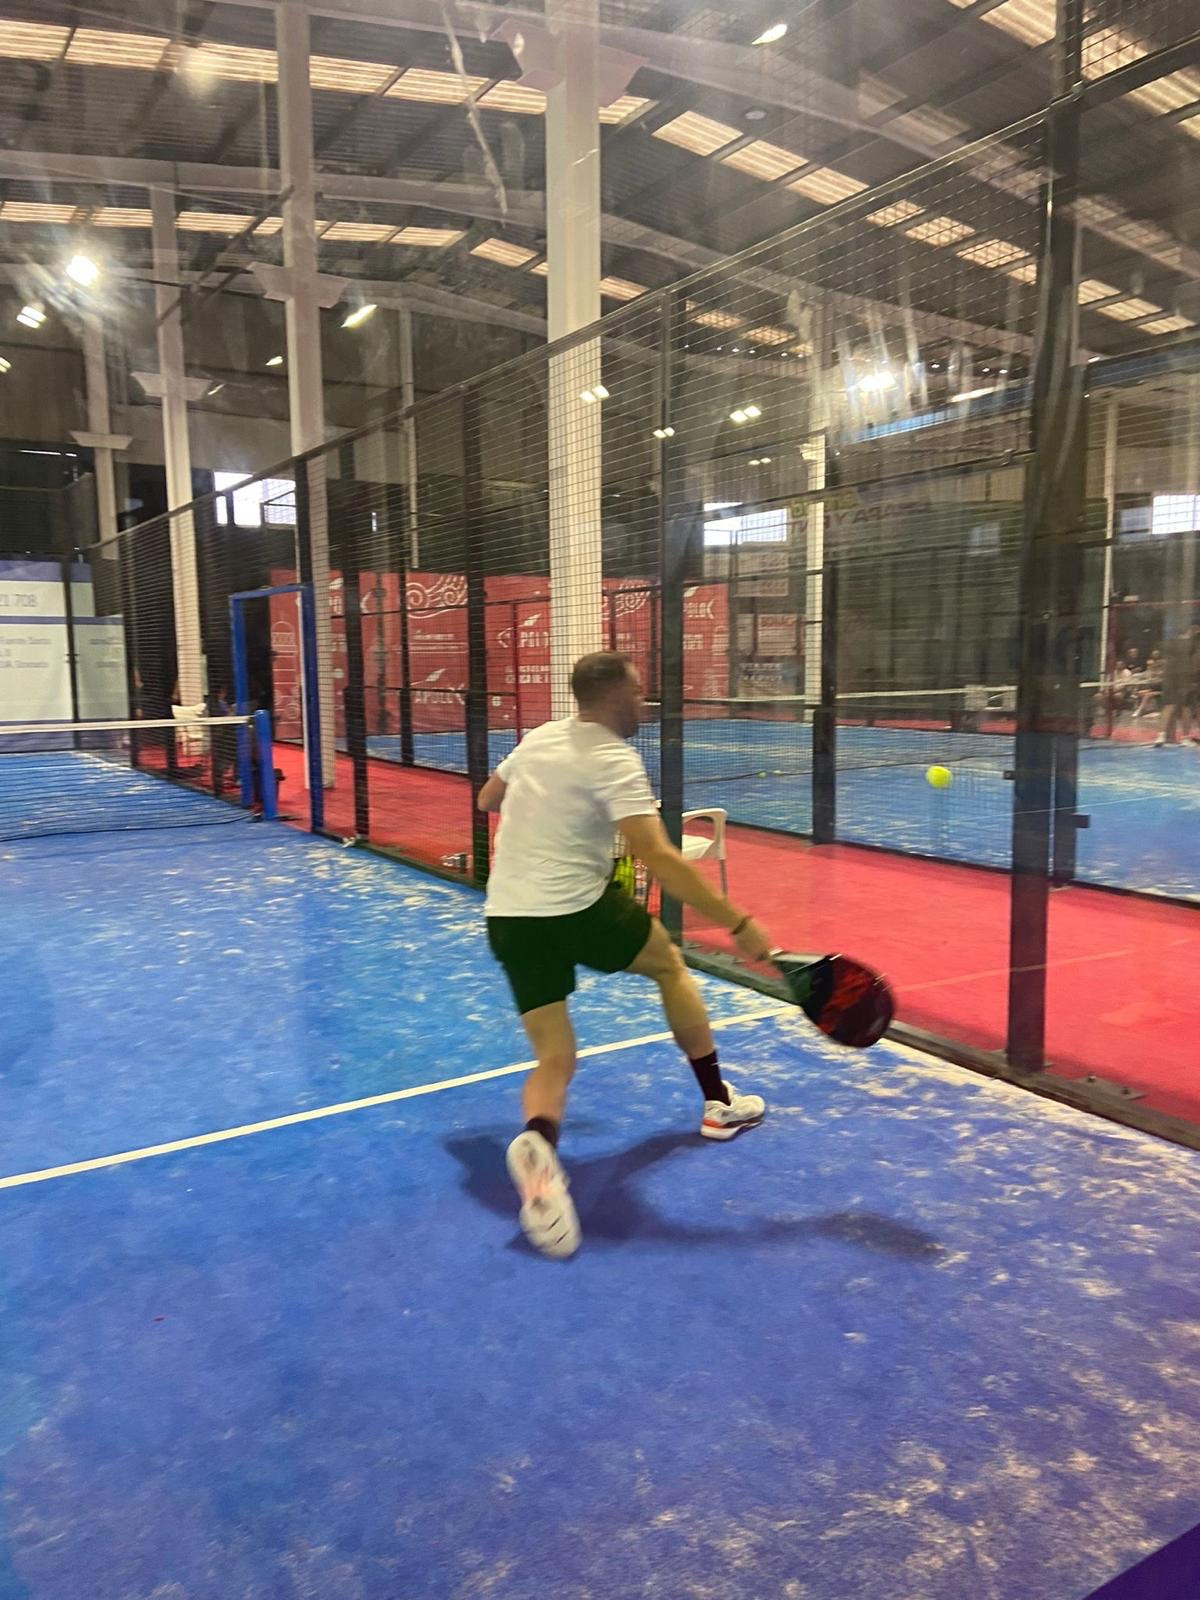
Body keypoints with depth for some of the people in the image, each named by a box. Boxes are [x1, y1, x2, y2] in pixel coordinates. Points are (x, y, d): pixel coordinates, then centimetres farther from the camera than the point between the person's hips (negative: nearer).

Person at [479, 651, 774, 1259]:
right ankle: (719, 1102, 32)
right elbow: (659, 858, -25)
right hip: (579, 909, -6)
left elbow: (487, 799, 26)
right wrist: (738, 923, -26)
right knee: (671, 965, 23)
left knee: (554, 1060, 8)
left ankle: (537, 1143, -26)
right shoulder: (615, 761, -13)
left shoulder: (537, 738, 9)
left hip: (508, 919, 6)